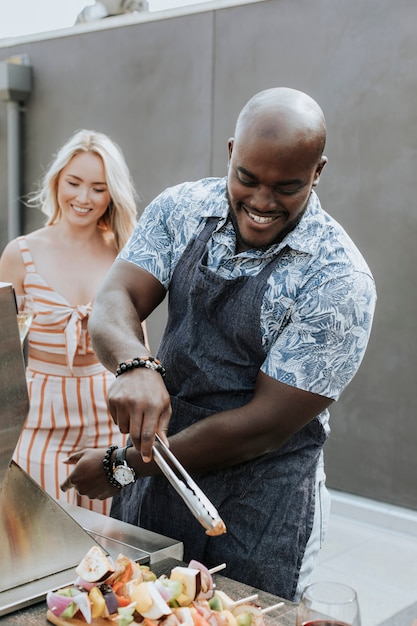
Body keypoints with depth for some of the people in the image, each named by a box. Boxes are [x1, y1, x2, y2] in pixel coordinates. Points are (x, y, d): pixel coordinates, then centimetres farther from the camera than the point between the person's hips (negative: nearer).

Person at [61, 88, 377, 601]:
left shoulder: (340, 282, -21)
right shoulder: (182, 209, -5)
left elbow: (265, 425, -21)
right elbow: (112, 303, -13)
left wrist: (122, 466, -16)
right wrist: (135, 365, -37)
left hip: (257, 510, -4)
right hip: (156, 470, 5)